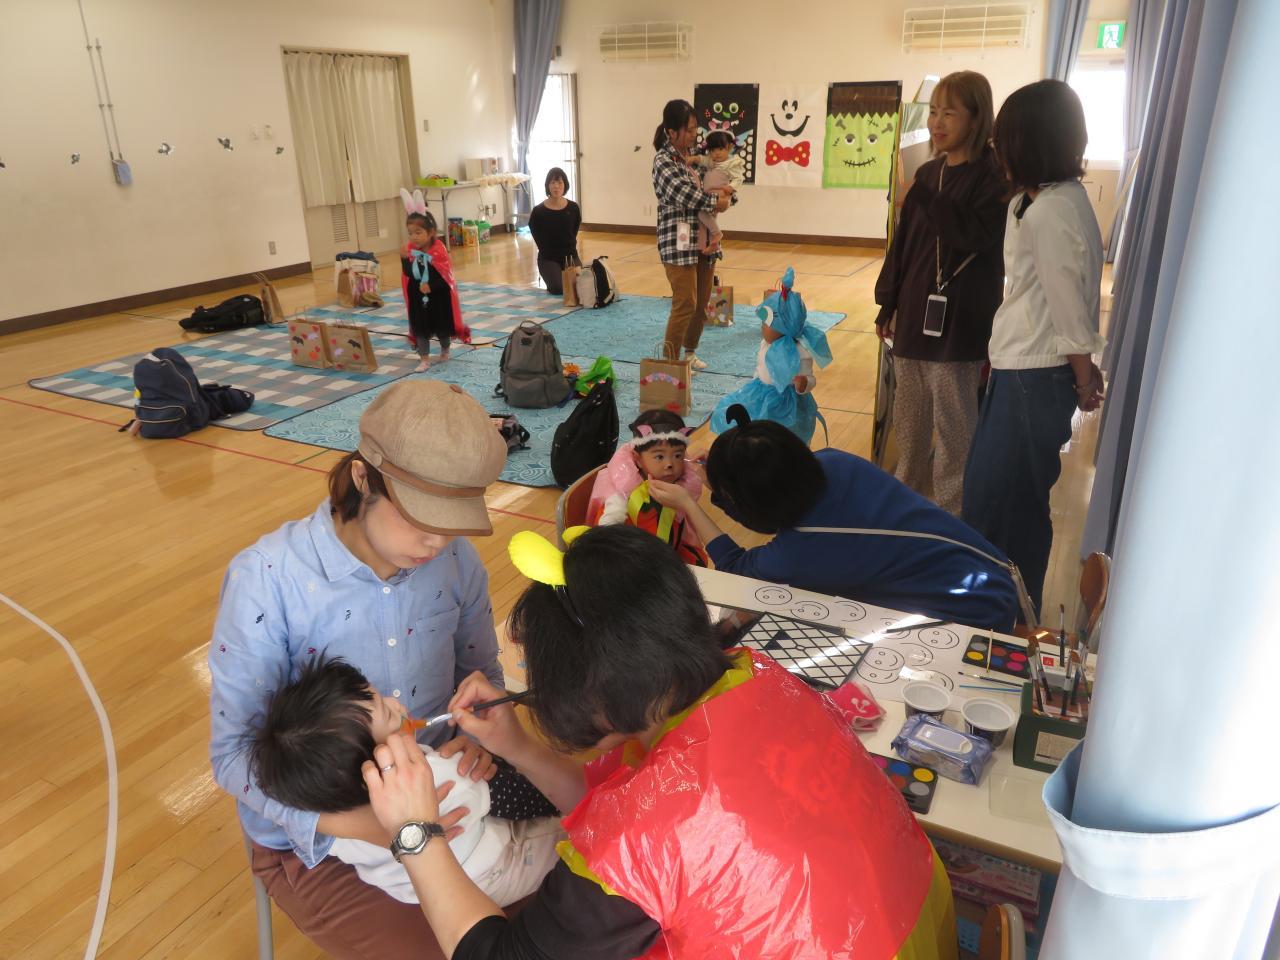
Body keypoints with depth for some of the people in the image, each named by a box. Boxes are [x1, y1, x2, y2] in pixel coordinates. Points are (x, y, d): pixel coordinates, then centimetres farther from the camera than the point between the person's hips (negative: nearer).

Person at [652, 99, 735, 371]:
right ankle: (669, 361, 0)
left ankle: (689, 351, 28)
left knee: (702, 301, 11)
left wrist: (727, 196, -9)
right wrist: (718, 199, -9)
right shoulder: (664, 160, -10)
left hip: (704, 238, 7)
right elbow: (687, 196, -23)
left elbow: (723, 189, 15)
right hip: (678, 241, -7)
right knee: (686, 303, -10)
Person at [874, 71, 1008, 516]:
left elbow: (977, 235, -22)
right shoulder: (929, 172, 11)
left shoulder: (992, 174, -8)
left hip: (958, 321, -7)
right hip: (915, 314, 7)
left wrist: (923, 196, -24)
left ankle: (952, 512, 16)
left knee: (954, 423, 2)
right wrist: (889, 302, 13)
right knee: (908, 417, 16)